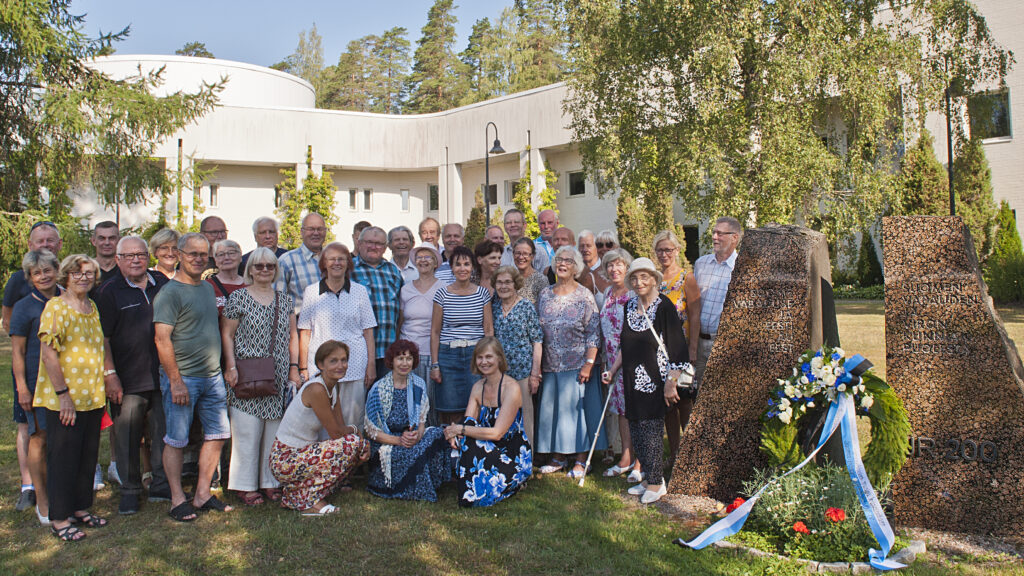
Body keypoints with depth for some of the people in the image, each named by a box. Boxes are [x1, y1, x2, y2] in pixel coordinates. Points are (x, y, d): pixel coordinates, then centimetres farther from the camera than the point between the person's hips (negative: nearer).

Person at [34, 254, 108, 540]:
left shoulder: (92, 308, 12)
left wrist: (105, 383, 14)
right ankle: (59, 519, 12)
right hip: (64, 400, -7)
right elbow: (48, 353, -16)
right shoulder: (55, 307, -10)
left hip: (92, 396, 7)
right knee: (63, 458, 2)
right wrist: (62, 393, -19)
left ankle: (81, 508, 27)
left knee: (88, 456, 13)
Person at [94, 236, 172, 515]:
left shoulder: (162, 284, 9)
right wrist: (110, 374, -11)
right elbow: (102, 338, -4)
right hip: (128, 380, -3)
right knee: (128, 437, 5)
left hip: (162, 375, 3)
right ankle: (130, 490, 19)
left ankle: (162, 485, 23)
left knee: (164, 433, 10)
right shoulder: (109, 292, -1)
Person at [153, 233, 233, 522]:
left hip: (212, 376, 8)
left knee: (217, 435, 9)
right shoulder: (169, 292, -10)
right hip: (182, 377, -8)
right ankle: (178, 500, 13)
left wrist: (225, 367, 16)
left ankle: (203, 494, 20)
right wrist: (175, 381, -19)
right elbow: (162, 339, -16)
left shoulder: (208, 288, 14)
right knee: (176, 440, 2)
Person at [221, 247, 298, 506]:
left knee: (275, 431, 6)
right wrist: (231, 367, -9)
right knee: (247, 432, -2)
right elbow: (226, 334, -1)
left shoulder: (284, 300, 13)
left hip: (278, 378, 4)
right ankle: (245, 485, 8)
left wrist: (294, 368, 8)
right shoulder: (238, 297, 1)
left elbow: (292, 336, 15)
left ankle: (271, 482, 17)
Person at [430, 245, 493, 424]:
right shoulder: (442, 294, 2)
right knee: (450, 411, 0)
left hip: (476, 355, 1)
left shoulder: (483, 293, 5)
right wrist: (435, 365, -1)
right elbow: (435, 331, 4)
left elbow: (489, 330, 7)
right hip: (448, 355, 0)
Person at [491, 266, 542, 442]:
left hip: (523, 369, -3)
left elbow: (537, 341, -4)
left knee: (525, 413, 1)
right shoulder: (493, 306, 7)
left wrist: (535, 374, -8)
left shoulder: (527, 307, -3)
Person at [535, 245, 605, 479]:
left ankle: (581, 460, 10)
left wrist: (589, 364, -14)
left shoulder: (585, 296, -4)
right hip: (550, 366, 4)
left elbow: (594, 333, -7)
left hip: (577, 366, -4)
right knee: (550, 409, 7)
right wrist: (537, 365, 6)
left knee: (577, 407, -1)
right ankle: (558, 457, 21)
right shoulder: (545, 295, 8)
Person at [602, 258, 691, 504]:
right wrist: (613, 371, 16)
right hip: (633, 380, 7)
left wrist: (671, 382, -18)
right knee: (636, 430, 10)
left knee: (651, 430, -2)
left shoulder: (664, 307, -11)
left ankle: (656, 483, 11)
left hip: (654, 380, -7)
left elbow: (677, 347, -14)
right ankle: (650, 478, 24)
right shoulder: (630, 306, 10)